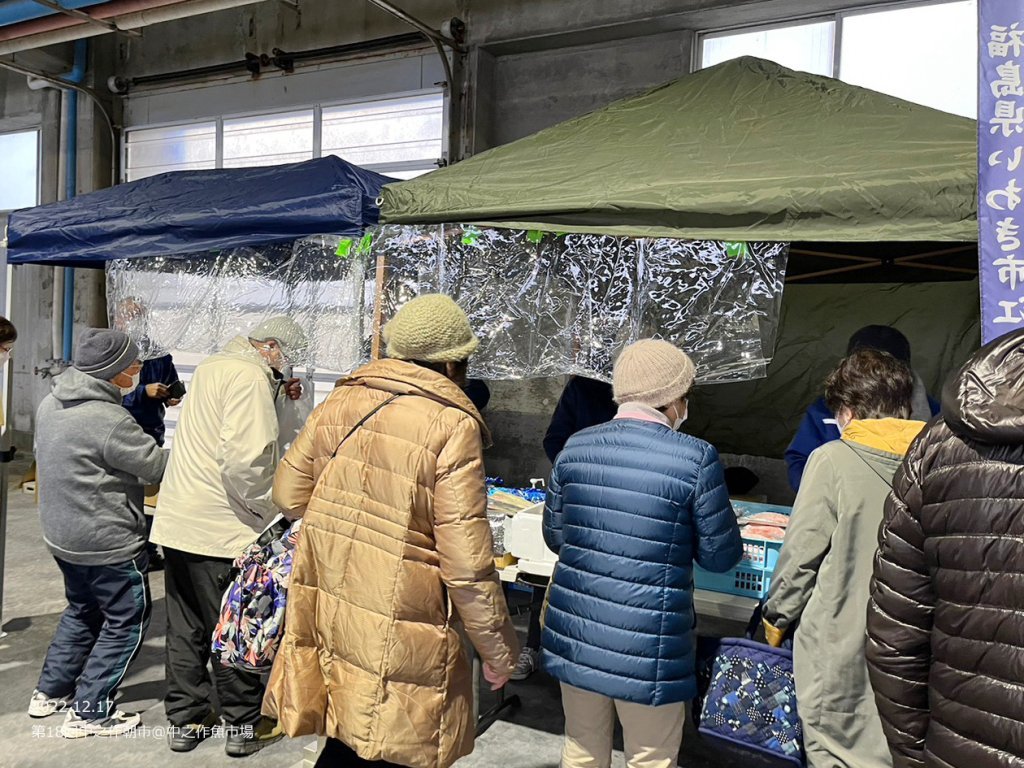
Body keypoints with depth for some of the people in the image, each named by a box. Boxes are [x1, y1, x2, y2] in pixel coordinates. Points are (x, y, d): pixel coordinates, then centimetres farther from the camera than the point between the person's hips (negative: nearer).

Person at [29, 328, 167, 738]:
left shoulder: (51, 403, 1)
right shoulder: (108, 420, -27)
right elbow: (157, 465, -19)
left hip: (62, 533, 9)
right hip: (107, 543, -9)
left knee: (82, 610, 26)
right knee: (127, 620, 7)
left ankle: (50, 691, 37)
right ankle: (89, 713, 14)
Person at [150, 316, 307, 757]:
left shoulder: (210, 368, 12)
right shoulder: (251, 378, -17)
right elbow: (243, 459, -24)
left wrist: (277, 393, 9)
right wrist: (267, 509, -12)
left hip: (177, 521, 8)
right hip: (222, 530, -8)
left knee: (185, 628, 16)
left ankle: (185, 720, 28)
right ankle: (245, 726, 20)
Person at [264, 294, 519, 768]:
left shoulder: (341, 401, 2)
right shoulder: (452, 426, -15)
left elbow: (288, 493, 11)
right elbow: (466, 560, -16)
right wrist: (497, 649, -4)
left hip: (324, 610, 6)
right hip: (397, 635, -6)